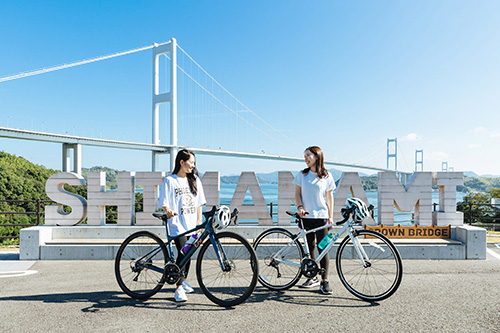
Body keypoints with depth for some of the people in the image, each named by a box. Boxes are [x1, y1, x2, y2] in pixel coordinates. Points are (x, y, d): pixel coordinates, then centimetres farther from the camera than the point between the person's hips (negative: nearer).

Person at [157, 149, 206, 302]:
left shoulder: (194, 180, 12)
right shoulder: (170, 181, -2)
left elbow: (199, 203, 13)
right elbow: (164, 203, -5)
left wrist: (199, 221, 7)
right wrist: (169, 211, -26)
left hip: (192, 224, 5)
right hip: (177, 223, -5)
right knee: (182, 253, -15)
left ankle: (183, 280, 34)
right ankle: (179, 289, -3)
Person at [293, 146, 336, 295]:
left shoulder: (326, 176, 2)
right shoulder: (302, 175, 6)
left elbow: (329, 197, 6)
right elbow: (297, 194, 7)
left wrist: (331, 217, 2)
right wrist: (300, 207, -10)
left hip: (321, 216, -2)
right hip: (306, 216, 2)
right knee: (309, 247, 9)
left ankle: (324, 281, 4)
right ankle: (313, 277, 22)